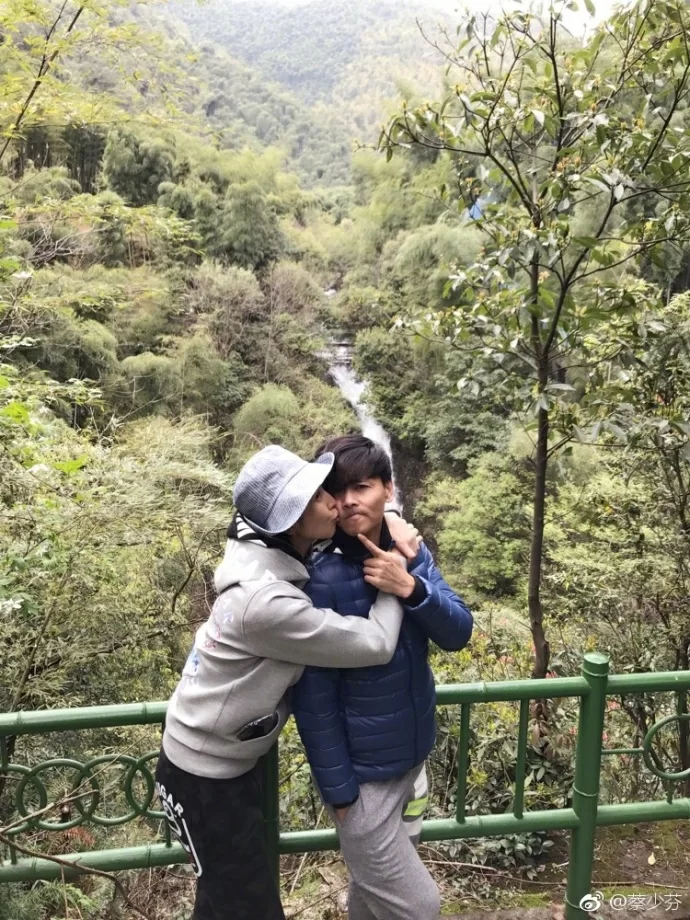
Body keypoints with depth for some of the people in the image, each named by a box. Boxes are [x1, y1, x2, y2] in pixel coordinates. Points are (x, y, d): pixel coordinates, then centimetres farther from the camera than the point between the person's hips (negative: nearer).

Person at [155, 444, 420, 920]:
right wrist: (393, 585, -12)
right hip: (202, 777, -8)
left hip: (229, 762, 9)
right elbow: (375, 645, -27)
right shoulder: (266, 600, -34)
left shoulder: (279, 556, -6)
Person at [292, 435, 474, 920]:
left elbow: (458, 634, -9)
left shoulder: (411, 552, -5)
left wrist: (412, 588, -26)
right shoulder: (323, 578, -24)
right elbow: (313, 696, -19)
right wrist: (337, 788, -14)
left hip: (412, 756, 6)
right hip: (362, 771, -5)